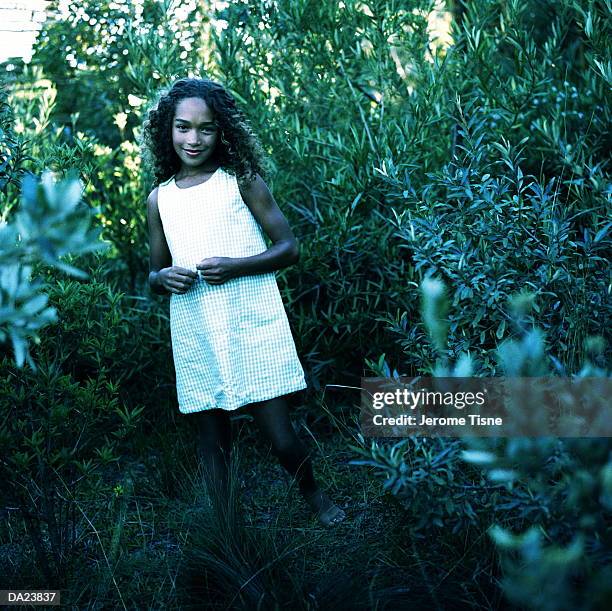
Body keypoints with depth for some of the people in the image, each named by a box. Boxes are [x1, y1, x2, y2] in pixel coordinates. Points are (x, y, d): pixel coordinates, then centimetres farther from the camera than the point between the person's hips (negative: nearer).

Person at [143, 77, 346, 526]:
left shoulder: (241, 181, -1)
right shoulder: (159, 198, 8)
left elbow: (288, 248, 0)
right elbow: (154, 274, 18)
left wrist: (235, 267, -16)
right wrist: (164, 278, -7)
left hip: (254, 329, -3)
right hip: (196, 340, 3)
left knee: (279, 433, -1)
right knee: (212, 438, 9)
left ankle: (315, 495, 29)